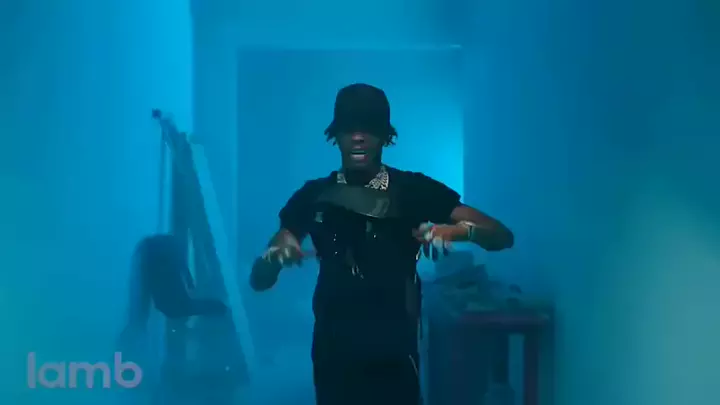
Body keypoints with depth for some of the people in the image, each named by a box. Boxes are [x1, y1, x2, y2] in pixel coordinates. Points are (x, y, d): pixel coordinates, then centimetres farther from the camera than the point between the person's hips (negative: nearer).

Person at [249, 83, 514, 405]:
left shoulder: (414, 190, -5)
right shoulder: (314, 195, 0)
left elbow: (502, 236, -9)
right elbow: (258, 281, -2)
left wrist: (458, 230, -31)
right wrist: (276, 255, -25)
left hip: (394, 358, -2)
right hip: (333, 359, 2)